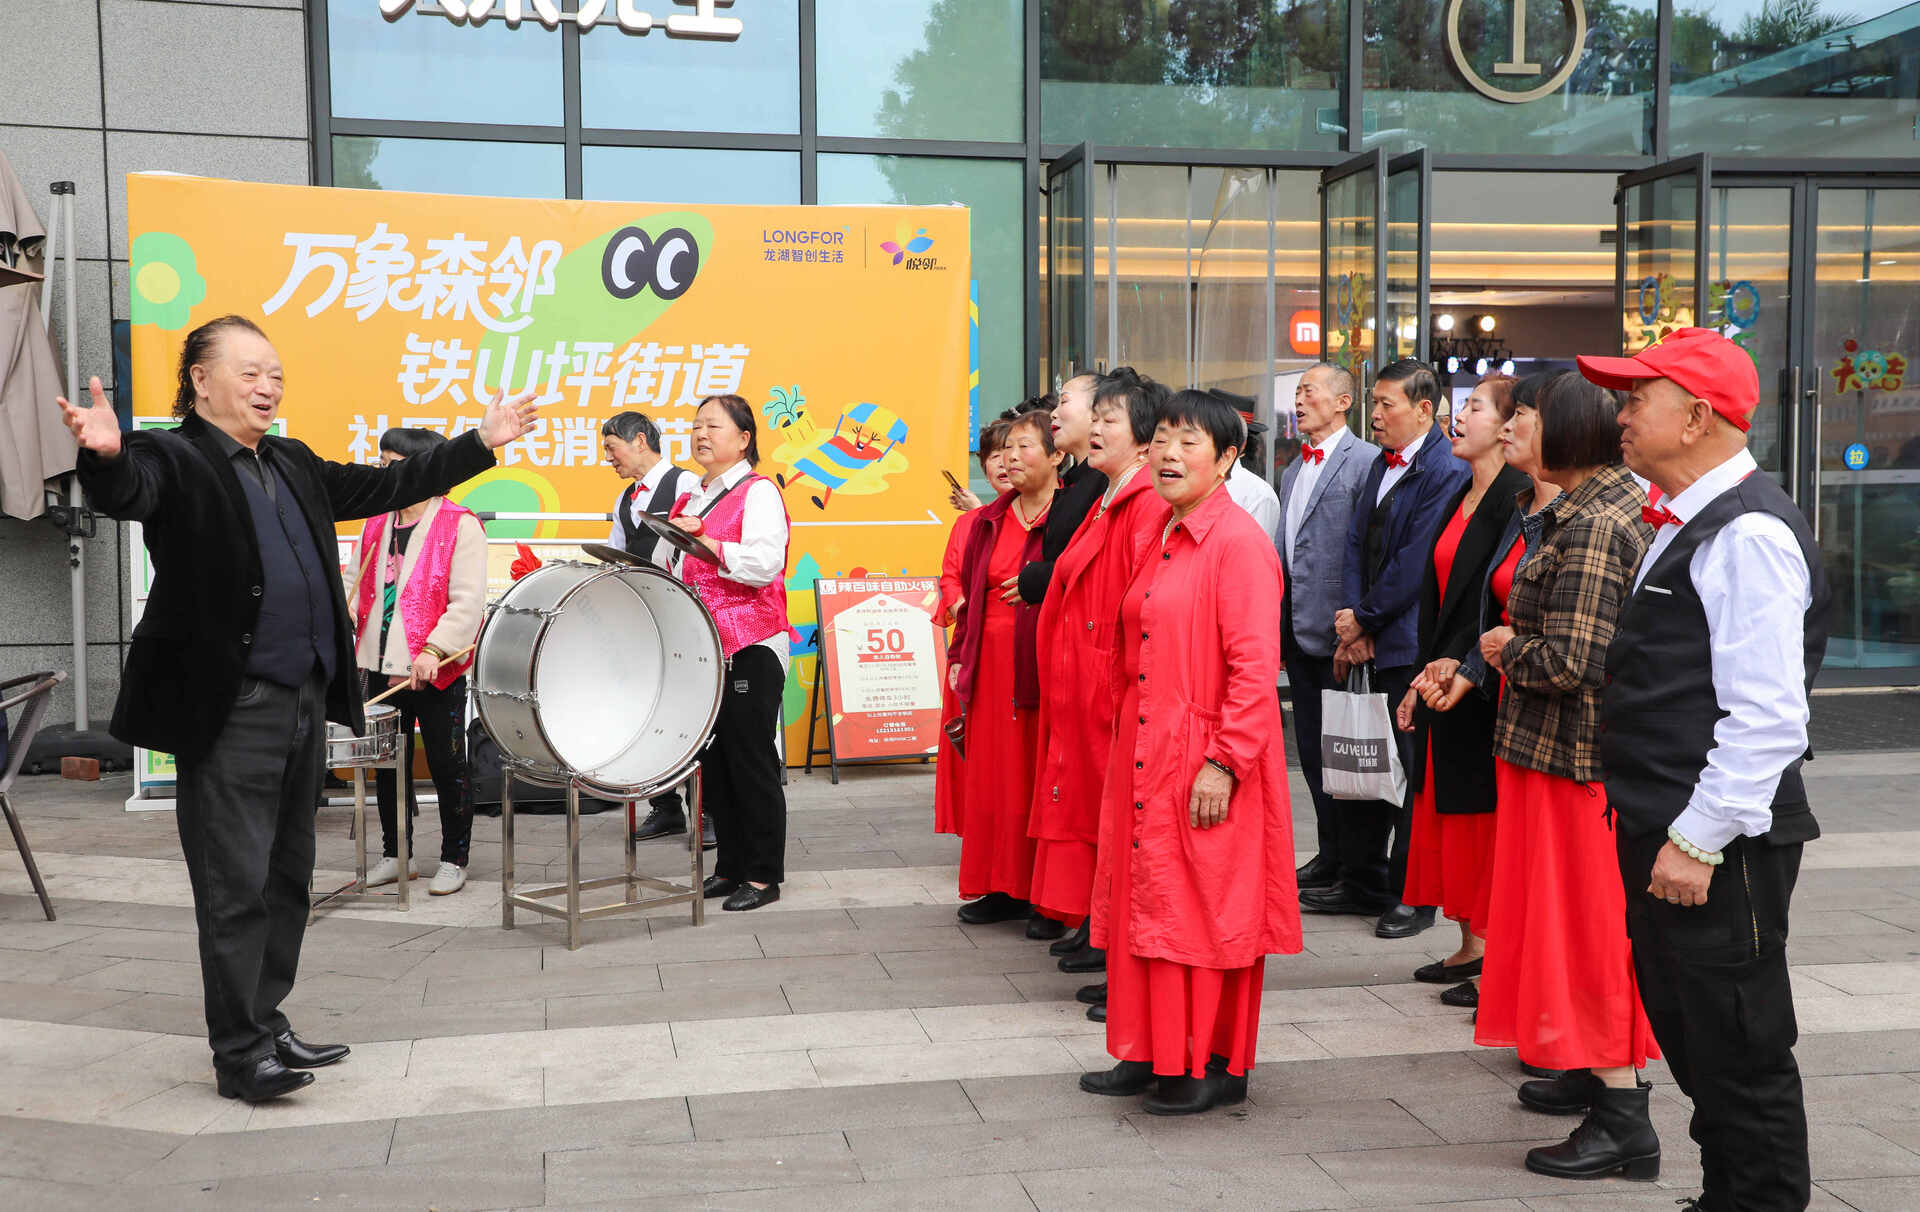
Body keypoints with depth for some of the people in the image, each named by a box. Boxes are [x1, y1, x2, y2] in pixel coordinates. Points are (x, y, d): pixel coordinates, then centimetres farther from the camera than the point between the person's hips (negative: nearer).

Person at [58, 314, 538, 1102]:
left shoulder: (294, 466, 17)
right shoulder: (172, 458, -7)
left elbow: (384, 486, 25)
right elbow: (126, 495, -27)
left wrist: (481, 444, 26)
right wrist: (104, 457, -50)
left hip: (304, 703, 8)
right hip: (230, 709, -8)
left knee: (287, 877, 15)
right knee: (237, 887, -3)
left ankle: (266, 1023, 27)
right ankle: (239, 1054, 7)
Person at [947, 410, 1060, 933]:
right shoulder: (991, 521, 14)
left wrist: (1038, 584, -16)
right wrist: (959, 656, 13)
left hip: (1042, 667, -7)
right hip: (991, 666, 7)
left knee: (1042, 778, -3)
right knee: (992, 779, 10)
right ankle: (1003, 888, 22)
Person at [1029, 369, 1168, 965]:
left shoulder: (1147, 507, -16)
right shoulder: (1106, 505, 14)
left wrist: (1129, 687, -22)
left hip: (1114, 684, -10)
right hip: (1081, 685, 10)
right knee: (1088, 798, 15)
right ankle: (1096, 924, 25)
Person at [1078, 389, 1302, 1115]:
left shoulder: (1238, 542, -13)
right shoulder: (1160, 536, 13)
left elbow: (1255, 667, -18)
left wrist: (1223, 763, -21)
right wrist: (1128, 740, 16)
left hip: (1207, 764, -8)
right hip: (1145, 755, 8)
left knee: (1208, 908, 1)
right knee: (1148, 900, 13)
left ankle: (1218, 1066, 13)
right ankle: (1154, 1053, 25)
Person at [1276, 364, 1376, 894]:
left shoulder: (1364, 461, -9)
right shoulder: (1293, 469, 18)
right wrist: (1277, 623, 17)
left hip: (1337, 630, -8)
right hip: (1298, 629, 8)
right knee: (1313, 750, 13)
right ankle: (1330, 855, 24)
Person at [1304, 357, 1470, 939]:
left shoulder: (1447, 471, -13)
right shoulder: (1382, 466, 14)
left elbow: (1416, 563, -17)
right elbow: (1357, 546, 11)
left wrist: (1364, 619, -10)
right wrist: (1355, 625, -1)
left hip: (1412, 647, -8)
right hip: (1369, 645, 8)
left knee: (1412, 771, 0)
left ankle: (1413, 895, 11)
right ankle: (1362, 882, 25)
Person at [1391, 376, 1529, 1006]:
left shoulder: (1517, 497, -14)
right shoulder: (1460, 499, 14)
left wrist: (1460, 662, -20)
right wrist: (1422, 680, 16)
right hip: (1445, 677, 9)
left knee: (1484, 814, -3)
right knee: (1449, 812, 13)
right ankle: (1473, 948, 22)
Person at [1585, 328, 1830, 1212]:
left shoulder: (1747, 534, -17)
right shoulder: (1682, 524, 15)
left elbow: (1767, 718, -23)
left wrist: (1696, 841, -21)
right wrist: (1657, 830, 18)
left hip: (1720, 844, -10)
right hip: (1667, 832, 10)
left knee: (1739, 1057, 0)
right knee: (1691, 1041, 20)